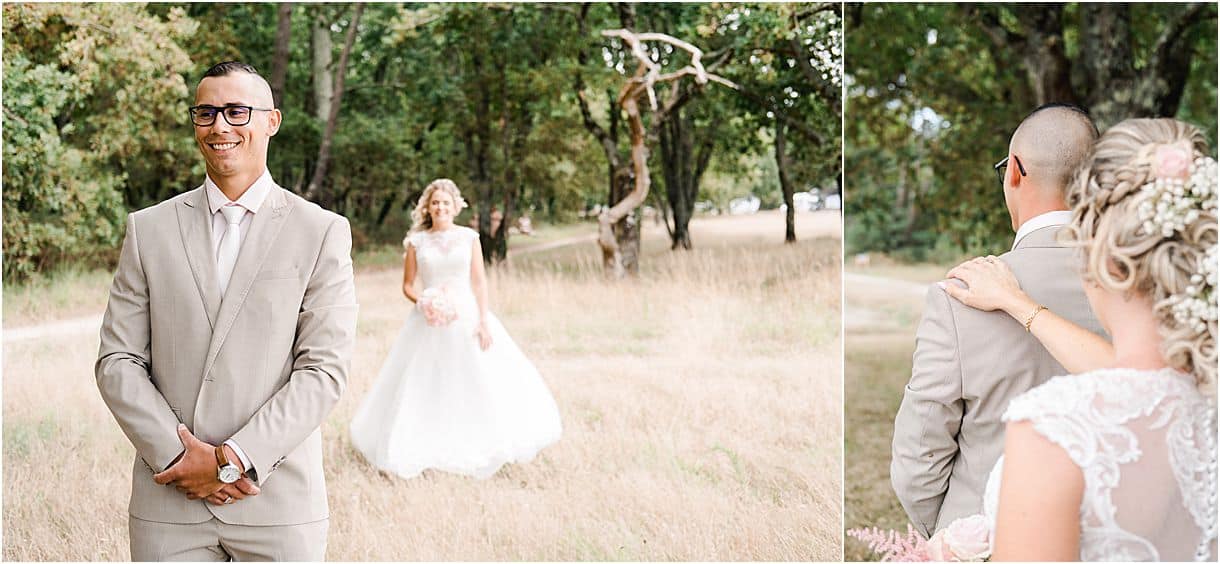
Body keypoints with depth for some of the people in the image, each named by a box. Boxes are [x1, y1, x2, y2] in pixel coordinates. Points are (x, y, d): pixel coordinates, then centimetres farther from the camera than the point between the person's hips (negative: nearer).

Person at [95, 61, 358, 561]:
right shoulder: (149, 229, 7)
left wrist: (235, 459, -12)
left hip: (279, 502, -1)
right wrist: (181, 455, -9)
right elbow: (117, 362, 3)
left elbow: (323, 369, -5)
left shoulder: (322, 232, 1)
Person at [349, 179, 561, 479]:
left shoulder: (469, 237, 3)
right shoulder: (417, 241, 3)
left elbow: (479, 281, 1)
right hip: (430, 321, 0)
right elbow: (407, 286, 7)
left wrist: (484, 321, -7)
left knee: (478, 383, 0)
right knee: (427, 387, 0)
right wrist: (423, 303, -13)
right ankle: (426, 447, 12)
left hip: (467, 317, 0)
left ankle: (476, 447, 12)